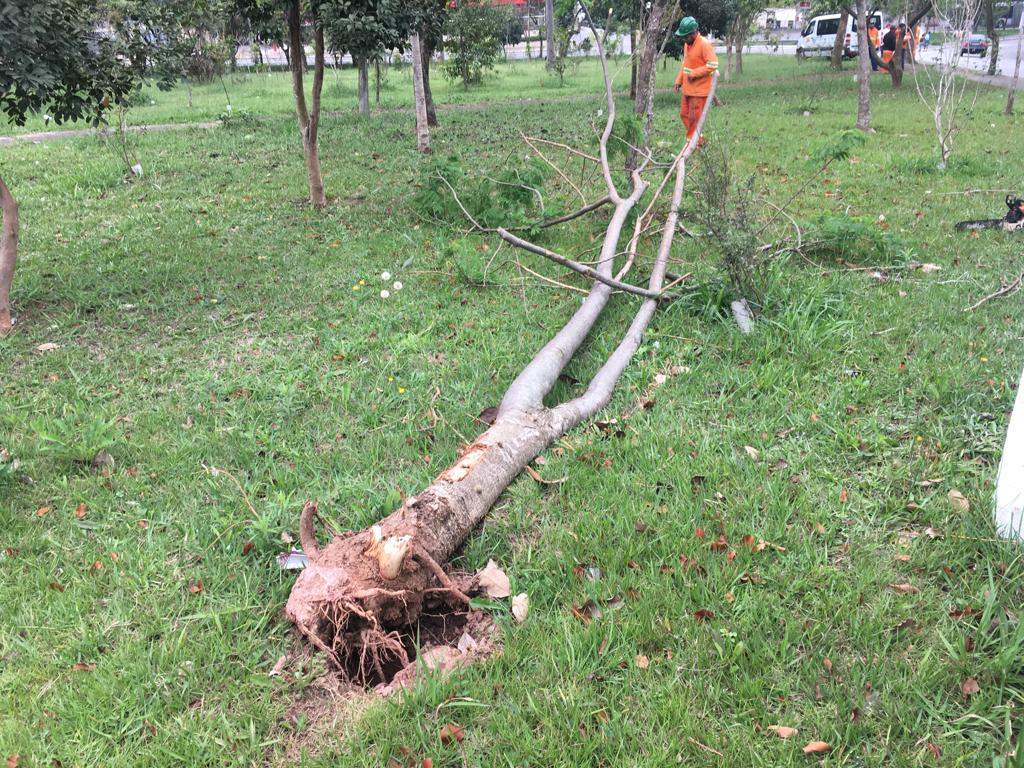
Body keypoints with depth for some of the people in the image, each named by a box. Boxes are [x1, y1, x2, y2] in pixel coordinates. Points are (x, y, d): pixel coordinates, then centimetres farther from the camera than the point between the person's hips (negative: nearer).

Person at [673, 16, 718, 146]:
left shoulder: (704, 45, -17)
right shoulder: (687, 44, 9)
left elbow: (713, 65, -21)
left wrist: (694, 73, -20)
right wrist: (679, 81, 15)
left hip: (699, 90, -9)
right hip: (687, 88, 9)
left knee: (694, 118, -5)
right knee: (684, 114, 13)